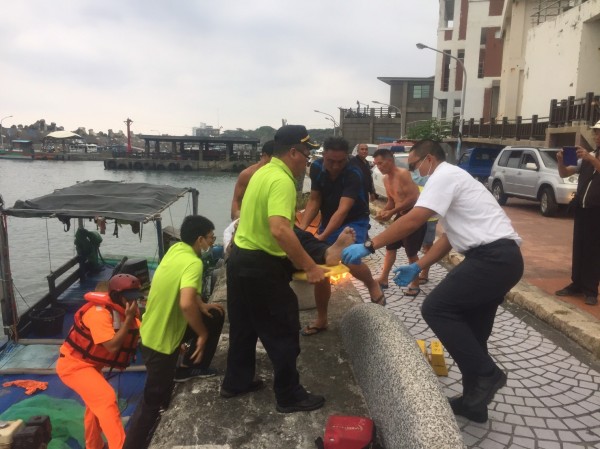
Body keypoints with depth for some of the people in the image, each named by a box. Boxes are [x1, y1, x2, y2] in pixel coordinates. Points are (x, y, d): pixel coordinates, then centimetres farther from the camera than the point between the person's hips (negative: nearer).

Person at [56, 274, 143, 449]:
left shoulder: (123, 310, -1)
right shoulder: (99, 313, -29)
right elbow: (112, 346, -34)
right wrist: (129, 318, -35)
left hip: (92, 364, 10)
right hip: (73, 364, -10)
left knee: (97, 403, 24)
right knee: (106, 399, -23)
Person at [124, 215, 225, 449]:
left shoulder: (176, 249, 0)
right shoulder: (193, 262, -26)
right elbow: (186, 304, -40)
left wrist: (202, 306, 8)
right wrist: (202, 334, -24)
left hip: (153, 329, 8)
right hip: (161, 340, -8)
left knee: (215, 315, 16)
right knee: (154, 400, 8)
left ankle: (192, 368, 25)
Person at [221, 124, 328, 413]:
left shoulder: (263, 172, 9)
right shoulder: (282, 181, -22)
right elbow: (280, 230, -35)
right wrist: (309, 266, -30)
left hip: (240, 258, 10)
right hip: (262, 266, -10)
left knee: (244, 326, 22)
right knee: (283, 331, 5)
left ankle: (236, 382, 36)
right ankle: (290, 396, 19)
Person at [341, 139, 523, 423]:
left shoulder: (444, 176, -7)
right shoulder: (452, 178, 25)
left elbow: (413, 220, -19)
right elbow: (450, 237, 24)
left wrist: (369, 246, -17)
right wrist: (417, 267, 19)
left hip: (493, 257, -11)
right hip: (502, 257, 11)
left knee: (435, 309, -10)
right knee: (471, 326, 14)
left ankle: (486, 375, -2)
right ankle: (474, 400, 25)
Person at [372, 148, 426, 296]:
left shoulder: (403, 174, -20)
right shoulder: (386, 179, 7)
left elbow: (413, 198, -26)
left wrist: (391, 212, -25)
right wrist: (383, 212, -3)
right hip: (400, 216, 9)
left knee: (411, 252, 1)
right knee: (390, 247, 13)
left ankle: (415, 285, 17)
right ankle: (383, 279, 24)